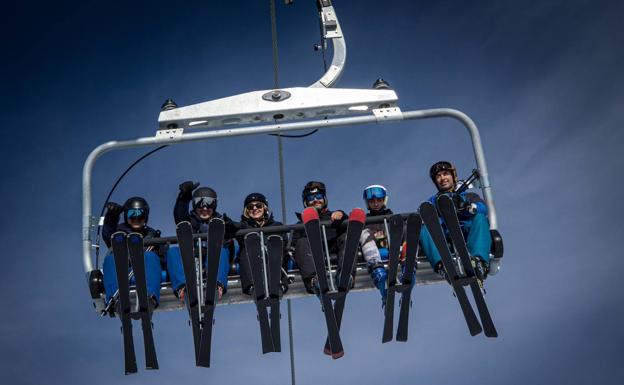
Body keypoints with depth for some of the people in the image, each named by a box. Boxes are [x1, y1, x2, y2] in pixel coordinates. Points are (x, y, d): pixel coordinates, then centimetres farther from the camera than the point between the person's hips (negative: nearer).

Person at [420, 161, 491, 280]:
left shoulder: (469, 196, 29)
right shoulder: (432, 201, 32)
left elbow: (483, 208, 4)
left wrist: (466, 206, -20)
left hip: (467, 233, 0)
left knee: (480, 218, -30)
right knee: (425, 228, -29)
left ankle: (479, 262, -52)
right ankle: (441, 264, -54)